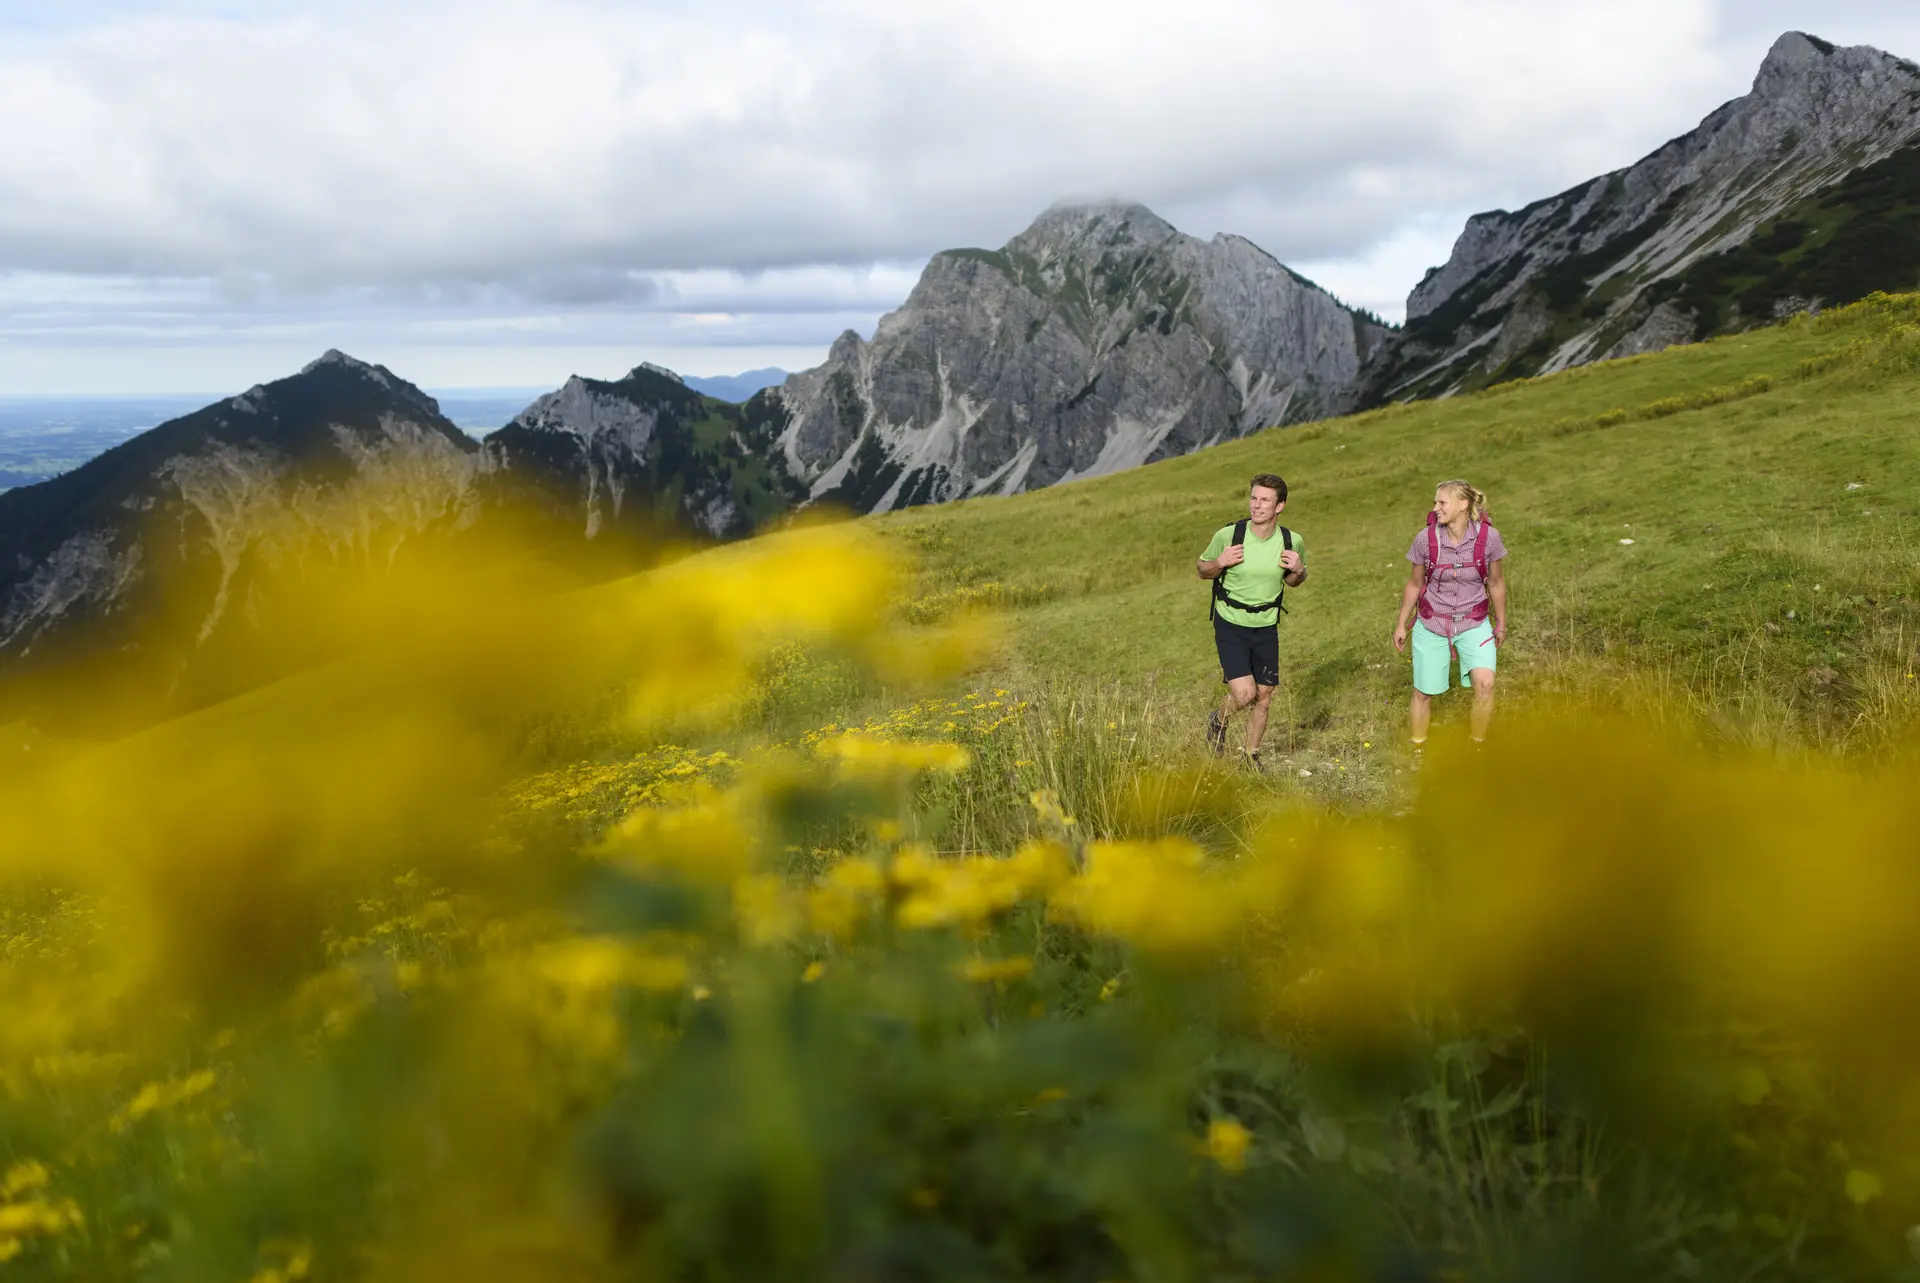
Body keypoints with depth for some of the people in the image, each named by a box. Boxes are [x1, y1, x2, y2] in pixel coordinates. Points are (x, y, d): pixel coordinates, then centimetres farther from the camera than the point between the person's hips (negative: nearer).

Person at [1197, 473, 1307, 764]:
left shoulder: (1291, 541, -7)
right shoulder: (1228, 535, -16)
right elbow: (1202, 568, 0)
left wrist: (1299, 570, -12)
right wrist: (1220, 562, -22)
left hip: (1266, 628, 3)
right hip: (1230, 626, -3)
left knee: (1263, 697, 9)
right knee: (1244, 694, -16)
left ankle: (1251, 756, 32)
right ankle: (1218, 721, 19)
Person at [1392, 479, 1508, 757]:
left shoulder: (1488, 537, -15)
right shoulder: (1425, 539, -13)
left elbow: (1496, 583, 1)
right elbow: (1414, 584, 2)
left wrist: (1501, 623, 10)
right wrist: (1401, 624, 8)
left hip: (1474, 624, -1)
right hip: (1431, 625, 1)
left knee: (1484, 683, -21)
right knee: (1423, 692, 8)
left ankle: (1478, 747, 2)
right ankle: (1418, 751, 32)